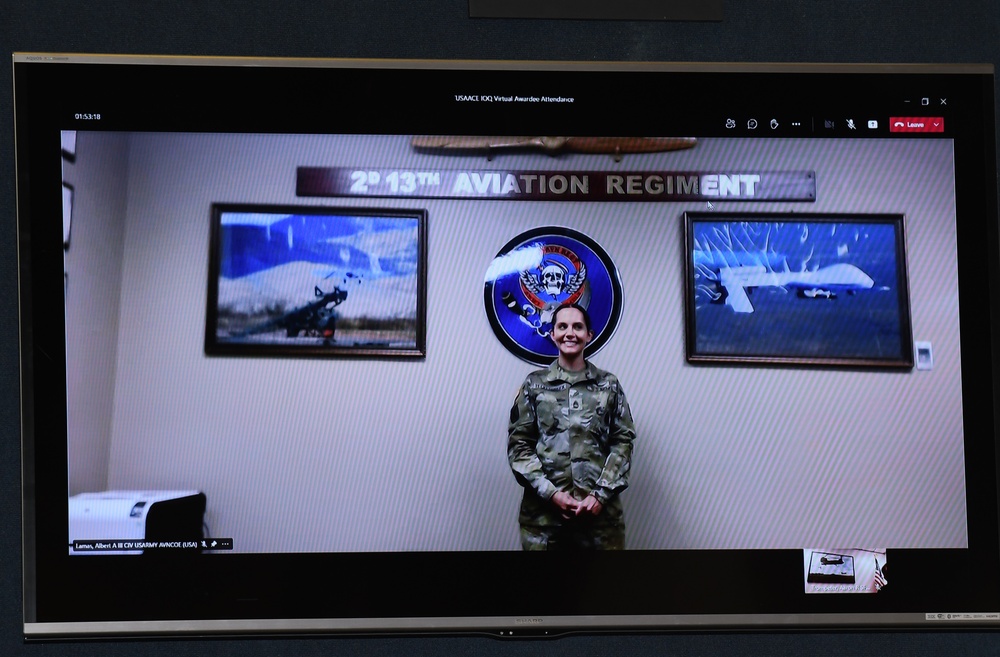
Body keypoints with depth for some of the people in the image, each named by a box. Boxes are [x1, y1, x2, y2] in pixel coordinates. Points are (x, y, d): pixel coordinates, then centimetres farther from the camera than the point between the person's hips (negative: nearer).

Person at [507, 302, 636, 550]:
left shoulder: (609, 385, 7)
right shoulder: (533, 384, 5)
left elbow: (623, 442, 3)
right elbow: (518, 444, 1)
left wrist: (601, 494, -8)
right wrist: (550, 492, -9)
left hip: (600, 509, 1)